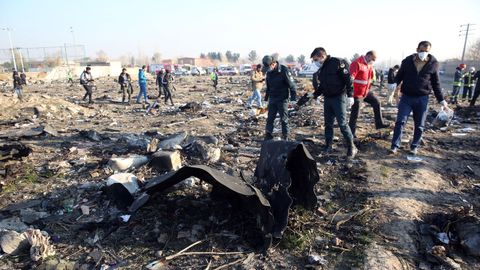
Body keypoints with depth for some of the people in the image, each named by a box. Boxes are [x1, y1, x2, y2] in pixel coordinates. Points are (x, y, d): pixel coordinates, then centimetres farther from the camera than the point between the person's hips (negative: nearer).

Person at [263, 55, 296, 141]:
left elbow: (291, 84, -12)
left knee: (284, 119, 2)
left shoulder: (284, 70, -14)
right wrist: (266, 96, 20)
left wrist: (293, 96, -14)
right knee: (270, 118, 5)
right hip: (272, 99, 6)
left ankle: (285, 137, 12)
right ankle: (268, 135, 12)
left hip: (282, 99, -6)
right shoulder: (269, 72, 6)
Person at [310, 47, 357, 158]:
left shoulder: (337, 63, -11)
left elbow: (348, 79, -15)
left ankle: (351, 147, 5)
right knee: (328, 124, 10)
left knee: (342, 123, -7)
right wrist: (315, 95, 10)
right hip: (327, 99, 8)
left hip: (339, 98, -7)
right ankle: (328, 146, 21)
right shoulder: (321, 69, 13)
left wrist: (350, 96, -20)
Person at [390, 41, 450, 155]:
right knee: (400, 122, -6)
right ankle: (395, 146, 0)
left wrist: (441, 100, 6)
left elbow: (436, 84, 7)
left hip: (422, 99, 1)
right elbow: (399, 76, 8)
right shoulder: (407, 61, -1)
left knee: (419, 125, 7)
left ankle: (414, 146, 21)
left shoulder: (433, 64, 1)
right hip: (406, 97, 0)